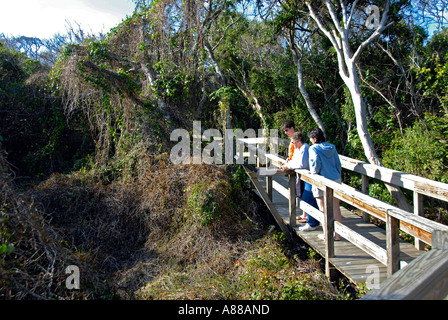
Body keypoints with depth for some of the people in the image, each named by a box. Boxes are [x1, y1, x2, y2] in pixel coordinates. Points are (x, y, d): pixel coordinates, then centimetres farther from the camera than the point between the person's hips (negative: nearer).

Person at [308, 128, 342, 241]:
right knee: (335, 208, 12)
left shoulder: (314, 148, -7)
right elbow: (338, 164, 11)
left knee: (323, 209, 6)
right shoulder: (332, 147, 9)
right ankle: (337, 233, 19)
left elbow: (315, 161, -23)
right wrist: (338, 177, 19)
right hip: (336, 179, 6)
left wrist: (314, 172, -7)